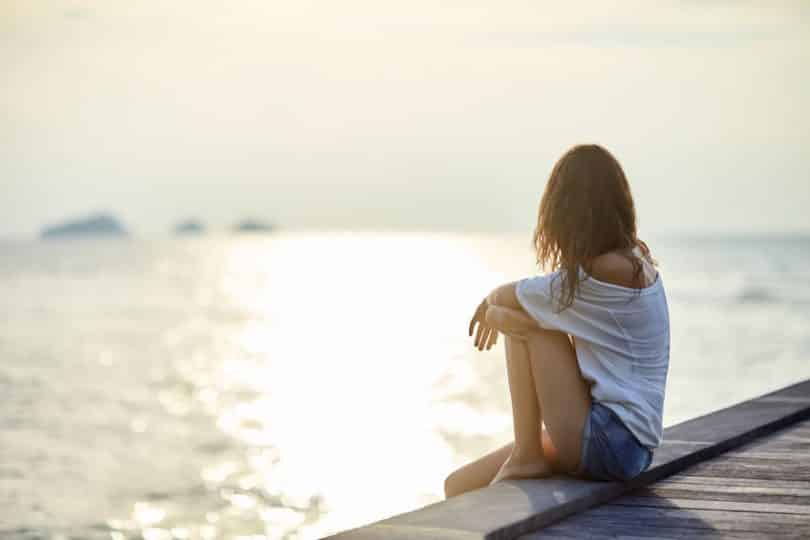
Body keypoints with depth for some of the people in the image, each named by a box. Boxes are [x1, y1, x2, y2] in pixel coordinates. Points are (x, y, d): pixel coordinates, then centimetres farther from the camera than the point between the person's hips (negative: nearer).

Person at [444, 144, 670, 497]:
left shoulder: (607, 273, -19)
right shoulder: (635, 256, 9)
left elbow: (508, 295, -6)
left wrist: (492, 300, 14)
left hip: (610, 440, -9)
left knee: (521, 317, -8)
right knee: (458, 489, 7)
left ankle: (526, 457, -6)